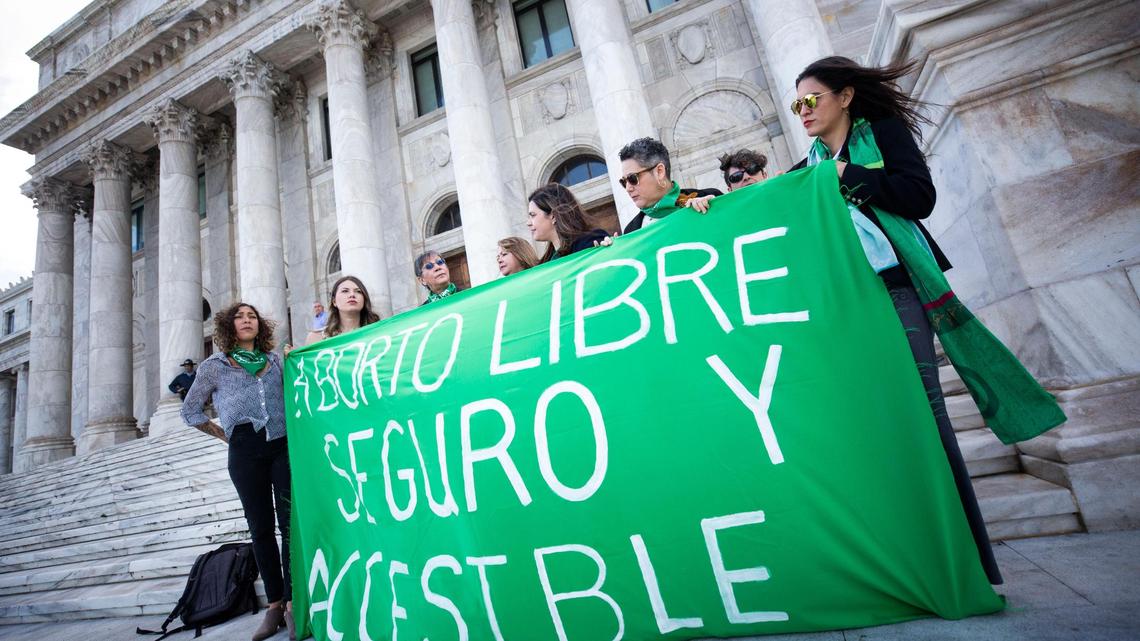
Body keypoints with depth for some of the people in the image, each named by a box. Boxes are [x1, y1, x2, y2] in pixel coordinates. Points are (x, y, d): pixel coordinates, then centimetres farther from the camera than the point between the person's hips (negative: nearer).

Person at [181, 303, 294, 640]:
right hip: (245, 450, 0)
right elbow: (190, 410, 17)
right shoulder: (215, 365, 10)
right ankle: (274, 606, 14)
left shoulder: (276, 360, 14)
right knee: (261, 528, 4)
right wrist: (224, 434, 10)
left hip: (284, 444, 1)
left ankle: (292, 603, 3)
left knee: (290, 523, -3)